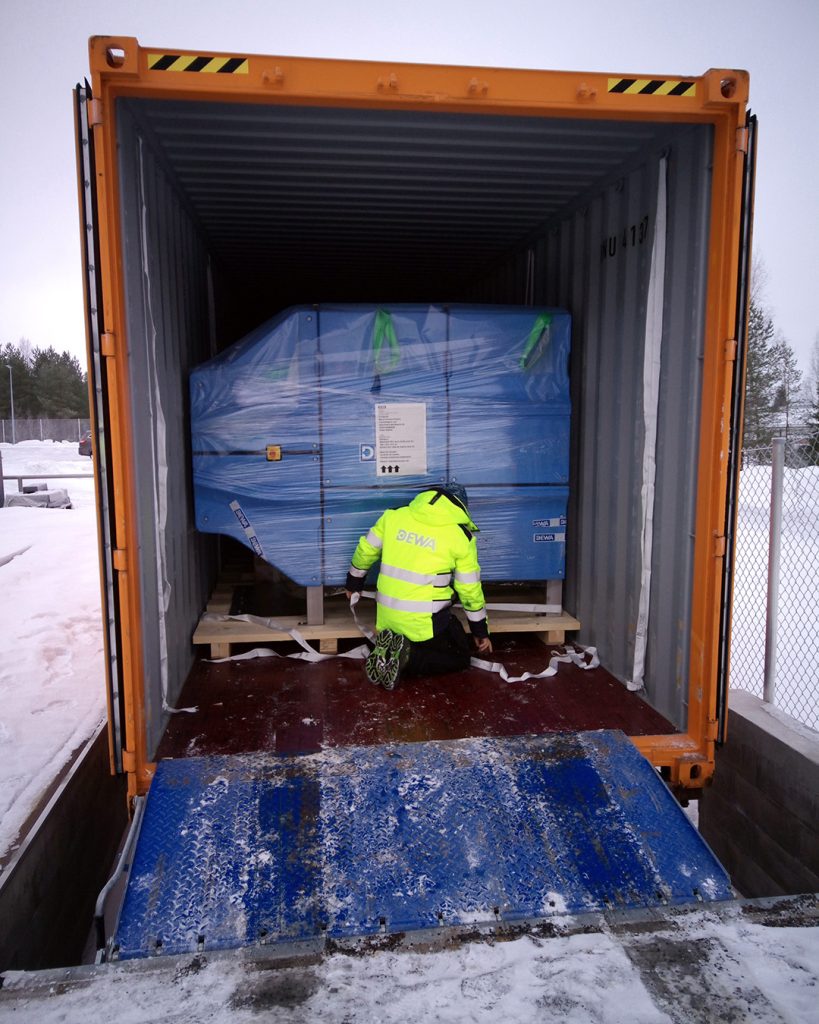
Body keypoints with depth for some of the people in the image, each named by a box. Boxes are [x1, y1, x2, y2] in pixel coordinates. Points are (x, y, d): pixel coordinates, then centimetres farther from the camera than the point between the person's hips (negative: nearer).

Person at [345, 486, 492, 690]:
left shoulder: (393, 515, 2)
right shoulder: (461, 536, -6)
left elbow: (366, 550, 12)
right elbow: (470, 589, 1)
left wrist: (354, 582, 31)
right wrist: (481, 631, 14)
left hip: (388, 618, 5)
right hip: (426, 621, -5)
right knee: (459, 658, 18)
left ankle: (389, 653, 0)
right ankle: (408, 658, -8)